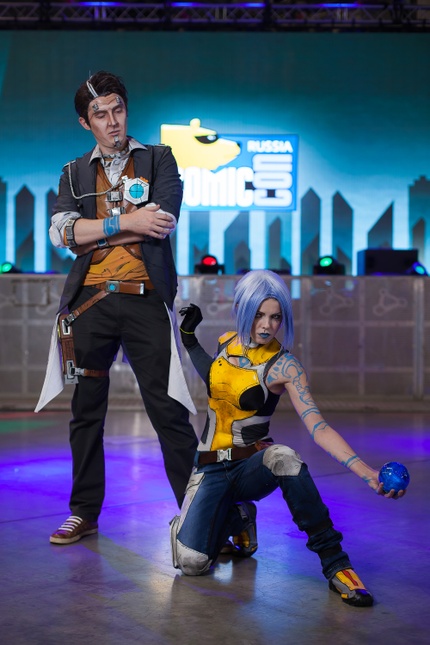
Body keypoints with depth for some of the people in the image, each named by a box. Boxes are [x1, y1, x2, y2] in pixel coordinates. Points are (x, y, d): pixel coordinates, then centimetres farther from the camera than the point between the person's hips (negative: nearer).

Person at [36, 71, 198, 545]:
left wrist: (94, 231, -6)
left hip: (144, 298, -3)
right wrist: (127, 223, -9)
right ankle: (84, 513, 19)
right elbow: (60, 232, -1)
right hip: (90, 301, 3)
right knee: (86, 412, 8)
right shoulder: (75, 173, 16)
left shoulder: (159, 159, 10)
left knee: (167, 411, -5)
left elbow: (163, 223, -7)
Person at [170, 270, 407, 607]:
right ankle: (235, 519, 15)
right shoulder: (226, 342, 2)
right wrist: (189, 338, 13)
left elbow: (317, 427, -24)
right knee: (191, 562, -21)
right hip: (211, 467, 3)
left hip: (253, 465, -3)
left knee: (283, 456, -42)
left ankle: (335, 562, -28)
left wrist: (362, 468, -40)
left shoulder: (284, 366, -11)